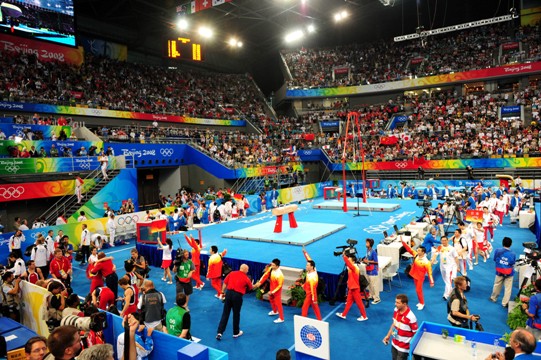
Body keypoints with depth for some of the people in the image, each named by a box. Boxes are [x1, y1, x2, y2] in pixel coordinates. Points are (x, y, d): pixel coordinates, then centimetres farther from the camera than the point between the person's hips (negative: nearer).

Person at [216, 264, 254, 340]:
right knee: (236, 314, 14)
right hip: (237, 295, -3)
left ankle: (219, 332, 7)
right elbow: (250, 288, 16)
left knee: (225, 314, 10)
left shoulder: (232, 273, 6)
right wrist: (253, 286, 38)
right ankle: (236, 333, 28)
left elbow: (225, 283, 5)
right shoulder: (246, 278, 1)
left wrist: (223, 292, 13)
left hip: (229, 293, 3)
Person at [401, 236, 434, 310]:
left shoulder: (426, 262, -27)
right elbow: (409, 249, -9)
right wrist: (403, 242, -16)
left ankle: (422, 303, 21)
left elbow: (429, 272, -22)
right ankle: (421, 302, 34)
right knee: (418, 289, 18)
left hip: (420, 277, -6)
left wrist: (431, 282, -18)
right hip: (414, 275, 6)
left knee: (418, 290, 1)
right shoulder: (416, 255, -11)